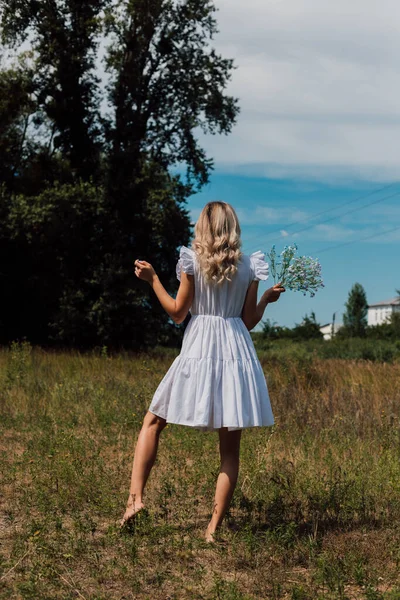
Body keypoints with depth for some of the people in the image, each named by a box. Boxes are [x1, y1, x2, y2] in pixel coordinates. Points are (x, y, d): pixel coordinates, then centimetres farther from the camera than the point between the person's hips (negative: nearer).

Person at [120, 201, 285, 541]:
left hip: (198, 350, -1)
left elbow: (177, 313, 1)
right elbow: (249, 321, 6)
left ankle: (136, 496, 4)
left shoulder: (192, 260, -1)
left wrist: (153, 279, 8)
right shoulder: (249, 265, 5)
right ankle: (214, 529, 7)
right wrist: (269, 298, 22)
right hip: (237, 351, 2)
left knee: (153, 421, 15)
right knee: (230, 448, 6)